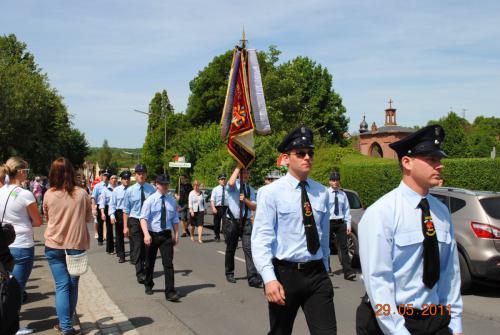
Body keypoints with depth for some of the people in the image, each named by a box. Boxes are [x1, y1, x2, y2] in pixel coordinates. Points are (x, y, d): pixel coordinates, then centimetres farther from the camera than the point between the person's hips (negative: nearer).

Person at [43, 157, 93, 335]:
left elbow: (47, 218, 11)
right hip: (76, 245, 0)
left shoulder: (49, 195, -6)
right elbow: (89, 219, 4)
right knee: (73, 285, 13)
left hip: (54, 246, 0)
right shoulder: (81, 193, -7)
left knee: (62, 285, 3)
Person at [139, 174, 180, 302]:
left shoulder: (171, 200, 5)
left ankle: (170, 292, -5)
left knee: (168, 263, -7)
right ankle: (148, 285, 39)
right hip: (152, 235, -1)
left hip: (166, 235, 1)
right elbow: (143, 218, -14)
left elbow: (175, 219, 12)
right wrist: (146, 234, -27)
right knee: (150, 263, 15)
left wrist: (176, 234, 8)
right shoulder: (150, 200, -6)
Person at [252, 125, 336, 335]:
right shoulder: (271, 192, -9)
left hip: (317, 273, 3)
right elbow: (261, 239, -15)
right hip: (284, 274, -3)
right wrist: (269, 278, -25)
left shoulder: (322, 193, 6)